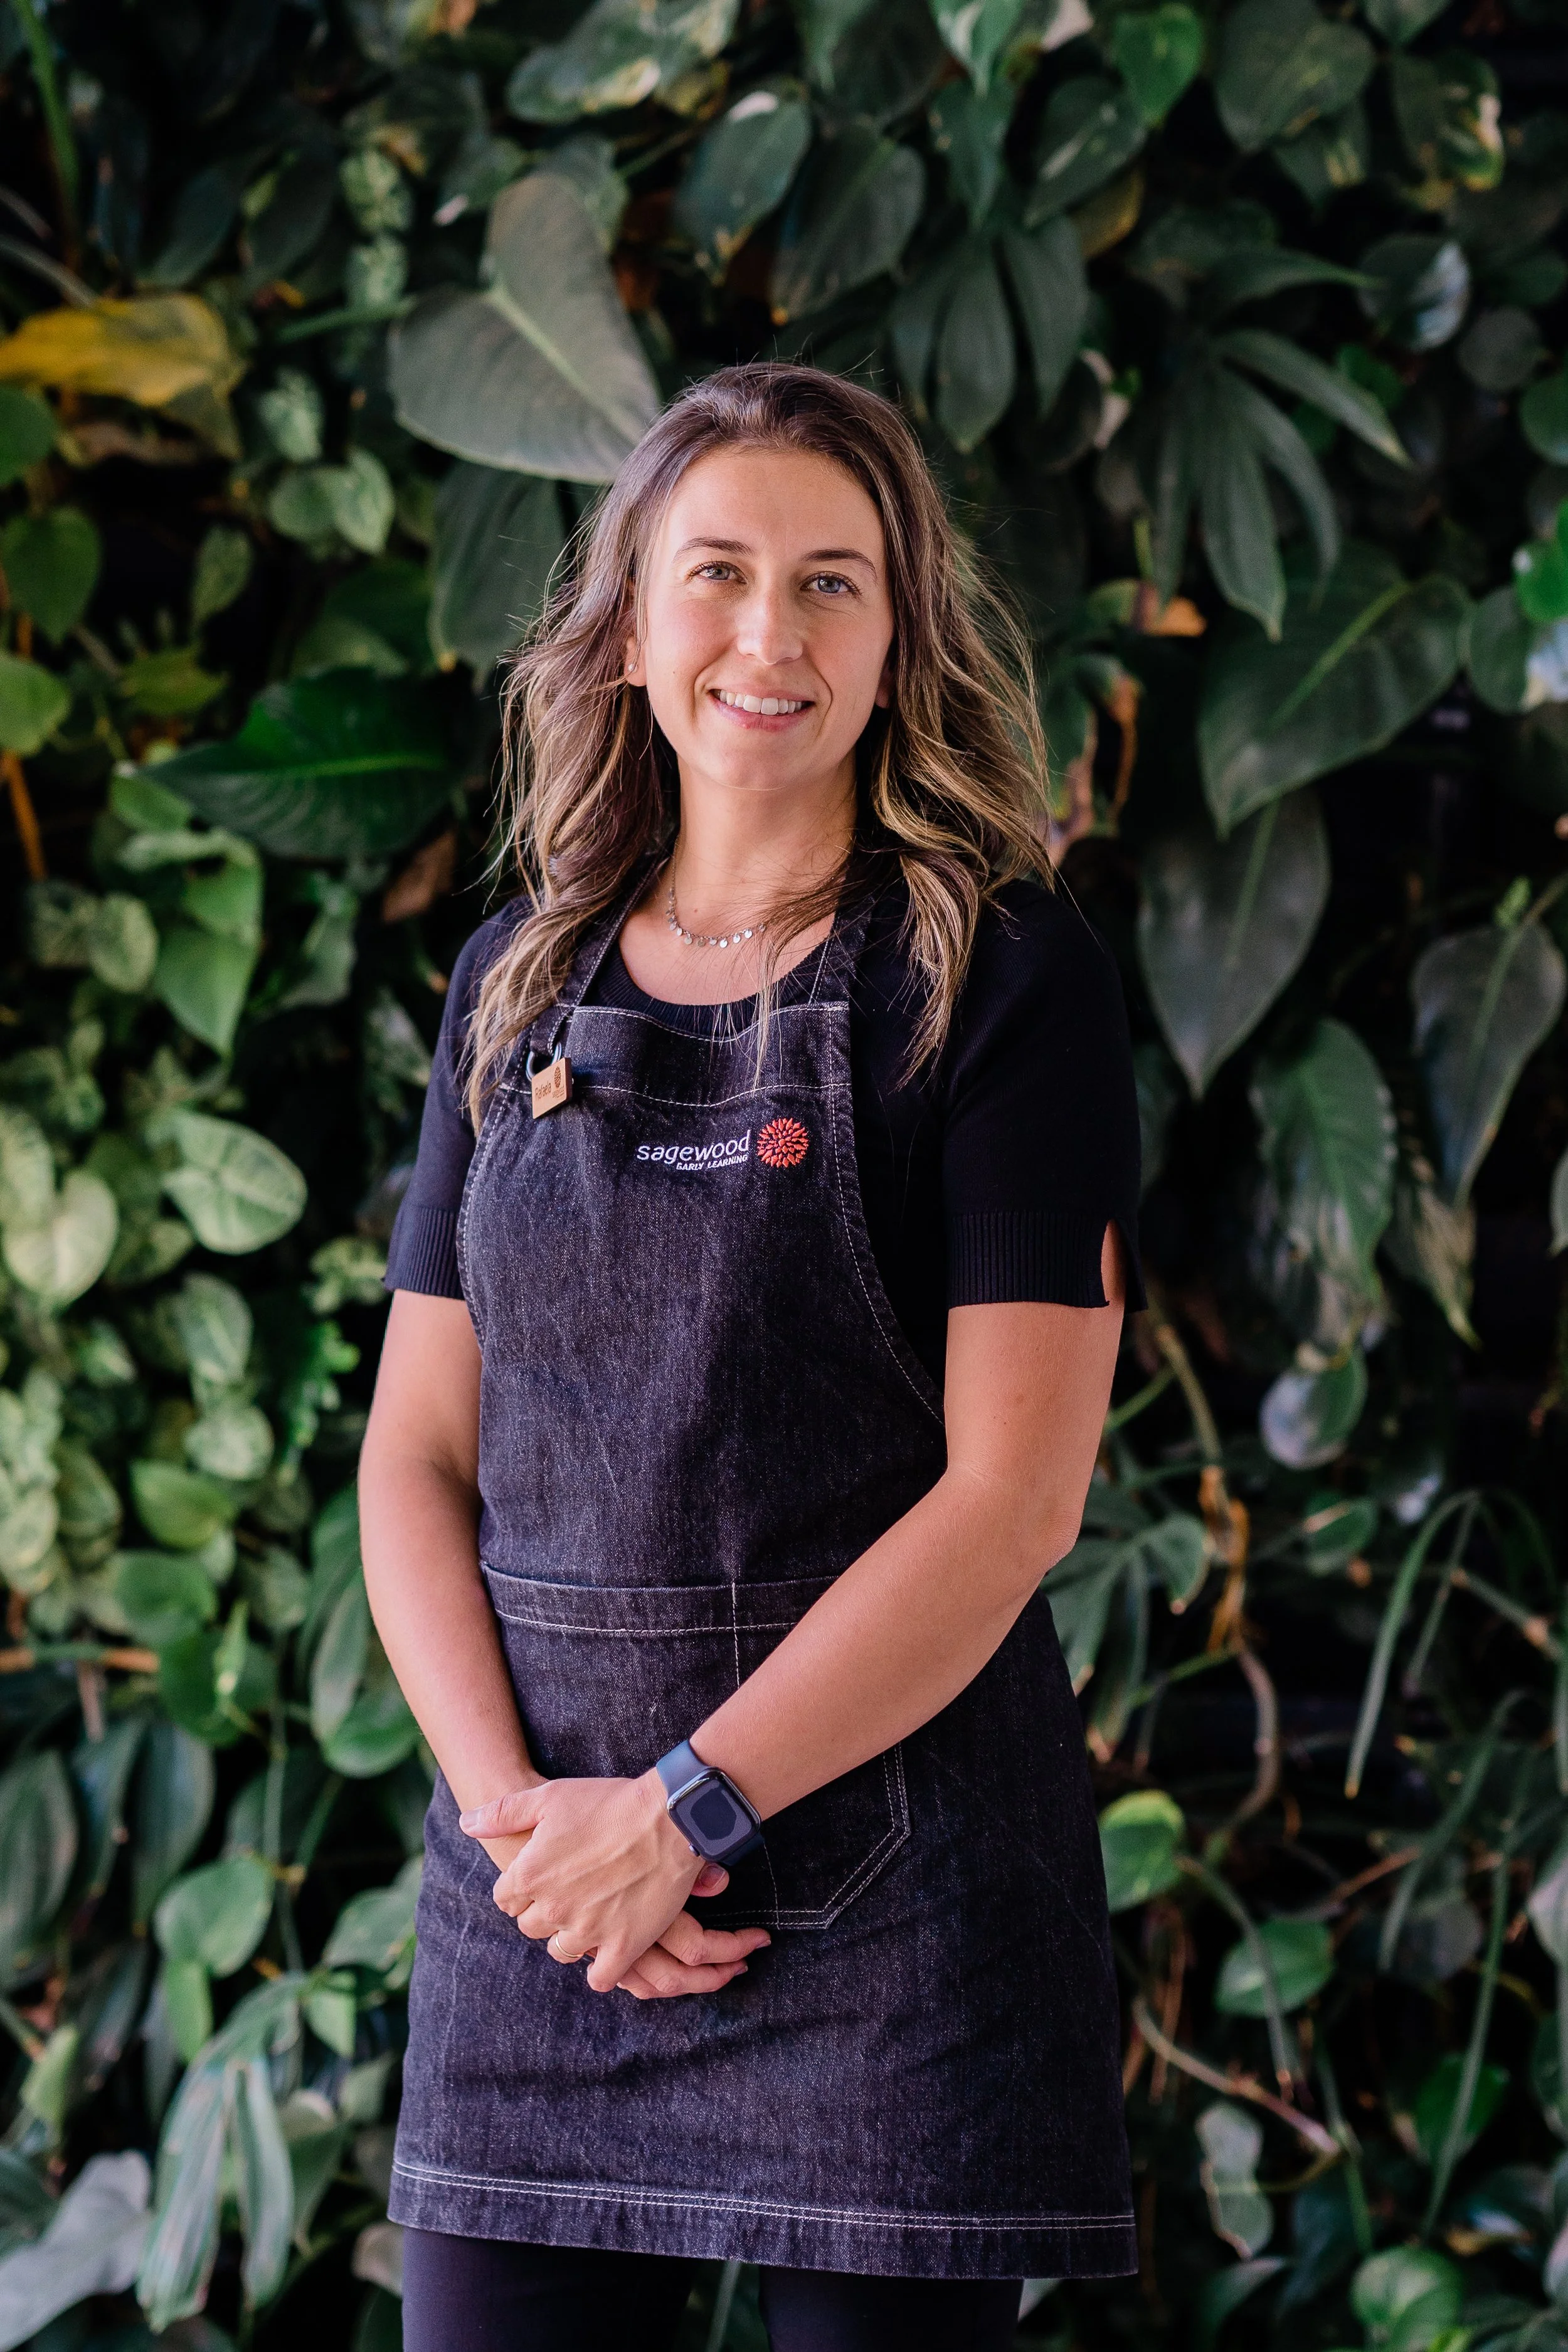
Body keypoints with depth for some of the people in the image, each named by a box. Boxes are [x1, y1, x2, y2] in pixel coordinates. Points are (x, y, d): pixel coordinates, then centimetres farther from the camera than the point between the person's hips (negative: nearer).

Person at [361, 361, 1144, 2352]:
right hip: (533, 1885, 4)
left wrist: (683, 1809, -14)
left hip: (888, 1873, -4)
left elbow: (1012, 1492, -11)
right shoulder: (521, 988, 10)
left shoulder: (1002, 978, -4)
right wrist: (515, 1808, -7)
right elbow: (418, 1452, 8)